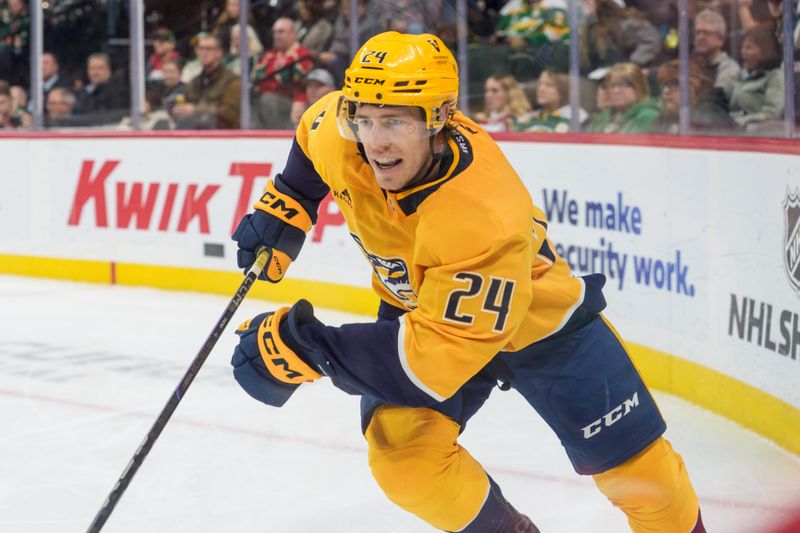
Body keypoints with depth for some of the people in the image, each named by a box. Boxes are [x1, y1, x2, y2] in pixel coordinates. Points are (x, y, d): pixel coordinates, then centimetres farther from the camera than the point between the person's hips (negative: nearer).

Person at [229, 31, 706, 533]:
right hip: (418, 302, 5)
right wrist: (284, 206, 2)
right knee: (400, 452, -17)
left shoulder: (486, 219, -43)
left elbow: (438, 355, -42)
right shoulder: (337, 134, -25)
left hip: (537, 317, -4)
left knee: (635, 465, -2)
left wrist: (309, 348, -44)